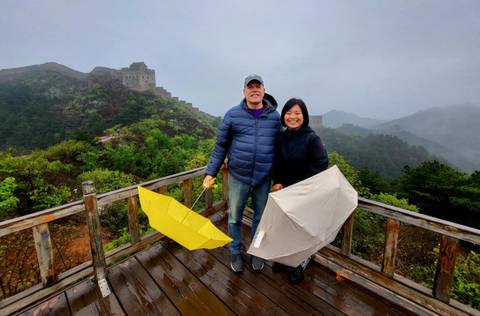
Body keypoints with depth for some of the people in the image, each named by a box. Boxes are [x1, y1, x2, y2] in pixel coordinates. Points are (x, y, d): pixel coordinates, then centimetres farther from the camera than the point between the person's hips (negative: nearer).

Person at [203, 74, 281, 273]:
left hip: (264, 178, 2)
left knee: (260, 218, 17)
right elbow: (221, 145, 1)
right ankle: (235, 252, 39)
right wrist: (211, 172, 0)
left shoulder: (274, 117, 0)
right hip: (237, 176, -1)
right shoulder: (232, 115, -4)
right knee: (234, 217, 13)